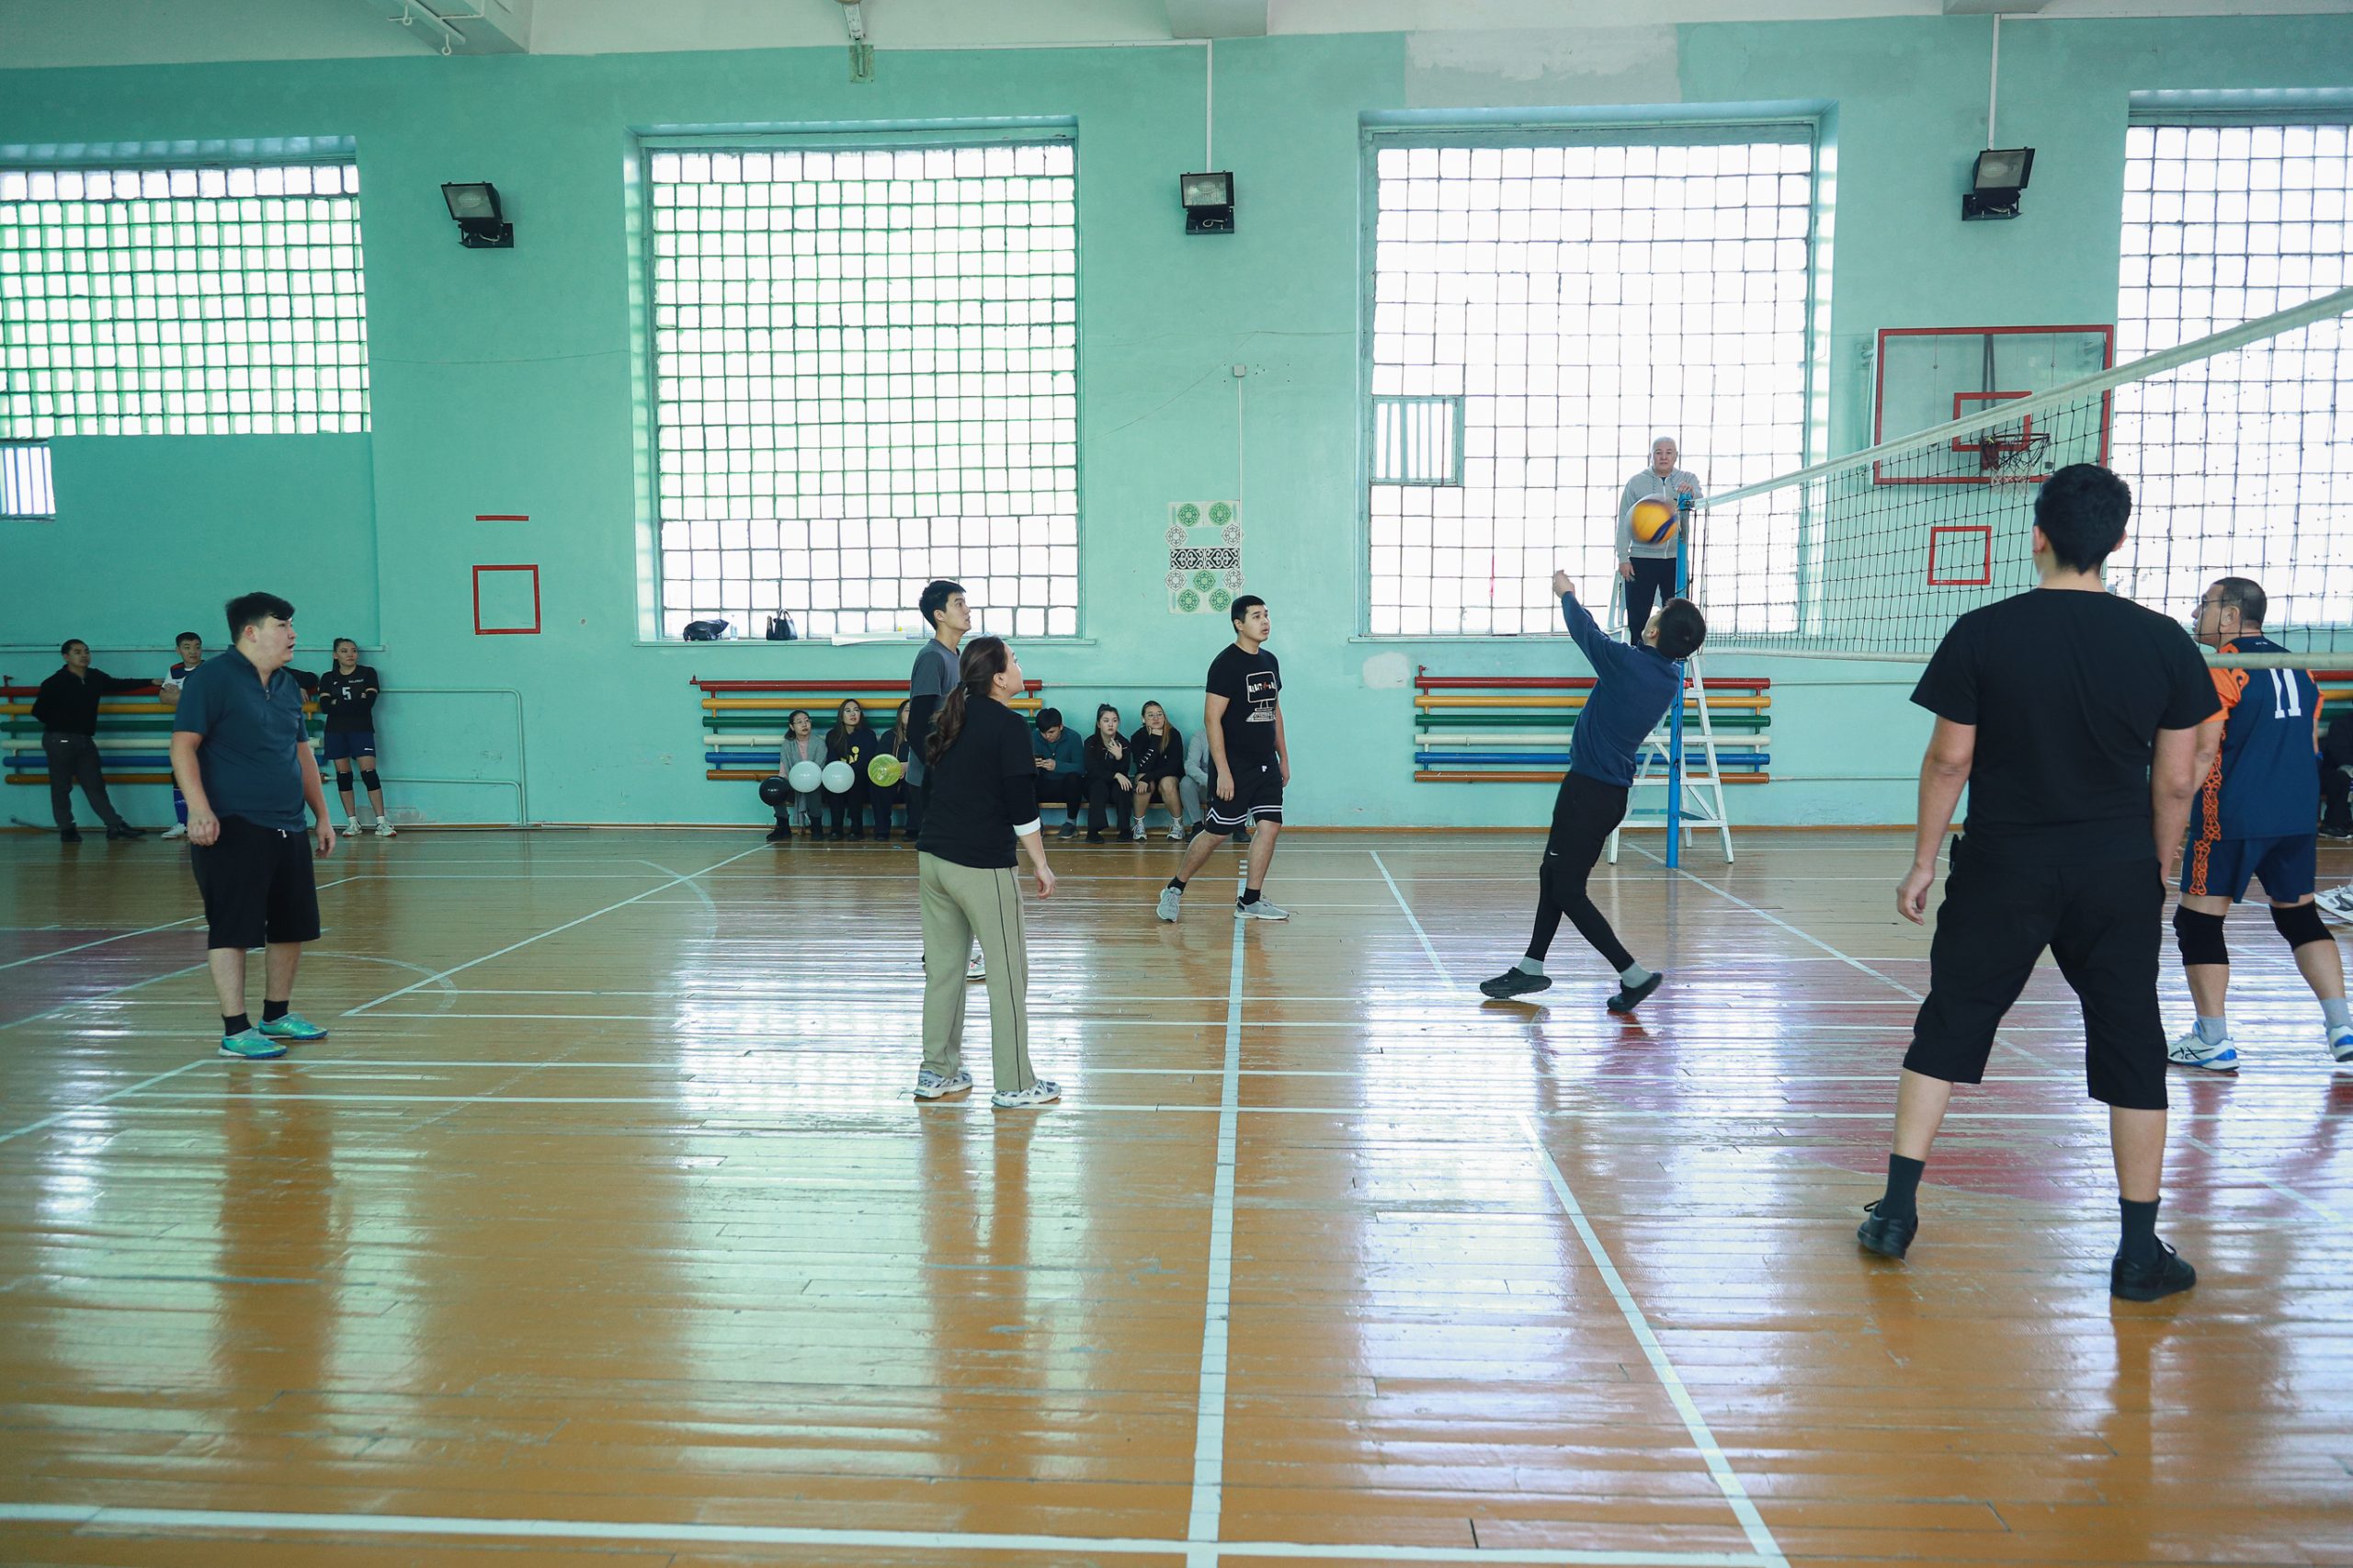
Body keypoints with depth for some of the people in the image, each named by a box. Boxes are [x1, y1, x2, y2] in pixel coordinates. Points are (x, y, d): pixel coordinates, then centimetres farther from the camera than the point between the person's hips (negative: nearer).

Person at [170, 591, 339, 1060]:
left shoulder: (287, 685, 15)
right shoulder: (213, 678, -7)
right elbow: (183, 745, -13)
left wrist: (321, 815, 20)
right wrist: (198, 807, -25)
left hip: (288, 830, 8)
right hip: (233, 830, -8)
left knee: (292, 927, 12)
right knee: (232, 930, -4)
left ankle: (277, 1016, 26)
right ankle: (235, 1031, 2)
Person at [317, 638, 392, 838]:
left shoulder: (368, 674, 4)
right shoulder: (328, 678, 9)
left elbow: (368, 702, -10)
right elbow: (325, 707, -5)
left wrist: (339, 703, -8)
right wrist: (356, 702, -10)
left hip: (361, 729, -3)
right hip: (336, 731, 3)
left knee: (369, 772, -11)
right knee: (343, 775, 3)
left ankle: (381, 822, -11)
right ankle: (352, 822, 9)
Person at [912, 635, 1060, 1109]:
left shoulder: (954, 719, 11)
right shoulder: (1007, 724, -11)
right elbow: (1022, 805, -14)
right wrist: (1040, 864, -6)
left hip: (934, 858, 8)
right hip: (981, 867, -7)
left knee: (943, 967, 14)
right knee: (1007, 973, 1)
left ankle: (936, 1073, 21)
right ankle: (1015, 1085, 6)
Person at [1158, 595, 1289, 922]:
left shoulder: (1270, 661, 12)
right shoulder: (1226, 663, -12)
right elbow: (1212, 718, -17)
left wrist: (1284, 757, 18)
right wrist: (1223, 771, -20)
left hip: (1267, 765, 7)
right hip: (1236, 766, -7)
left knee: (1269, 826, 1)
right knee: (1217, 832, -3)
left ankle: (1250, 900, 10)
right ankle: (1174, 889, 14)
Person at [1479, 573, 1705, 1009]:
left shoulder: (1626, 661, -21)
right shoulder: (1671, 678, 1)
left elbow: (1584, 629, -2)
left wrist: (1566, 593, 18)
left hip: (1590, 789, -9)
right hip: (1613, 789, 9)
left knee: (1567, 890, -2)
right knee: (1552, 873, 19)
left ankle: (1634, 974, -4)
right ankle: (1532, 967, 28)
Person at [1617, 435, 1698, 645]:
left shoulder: (1688, 480, 5)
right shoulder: (1636, 482, 0)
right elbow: (1624, 522, -1)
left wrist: (1691, 494, -36)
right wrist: (1623, 558, -7)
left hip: (1676, 559, 2)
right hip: (1642, 559, -1)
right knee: (1637, 616, 2)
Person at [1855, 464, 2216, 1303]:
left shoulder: (1982, 634, -8)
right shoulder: (2165, 642, -2)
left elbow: (1949, 760, -5)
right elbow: (2176, 779, 2)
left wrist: (1922, 862, 4)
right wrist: (2158, 873, 15)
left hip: (2002, 872, -1)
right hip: (2118, 878, 2)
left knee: (1948, 1030, 10)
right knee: (2132, 1051, 11)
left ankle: (1896, 1211, 13)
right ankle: (2141, 1251, 18)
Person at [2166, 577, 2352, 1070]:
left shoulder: (2220, 669, -10)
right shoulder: (2298, 669, 13)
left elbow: (2204, 753, -15)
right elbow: (2311, 746, 18)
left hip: (2232, 819, -7)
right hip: (2297, 817, 8)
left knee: (2198, 922, 0)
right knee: (2299, 916, 18)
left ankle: (2214, 1042, 2)